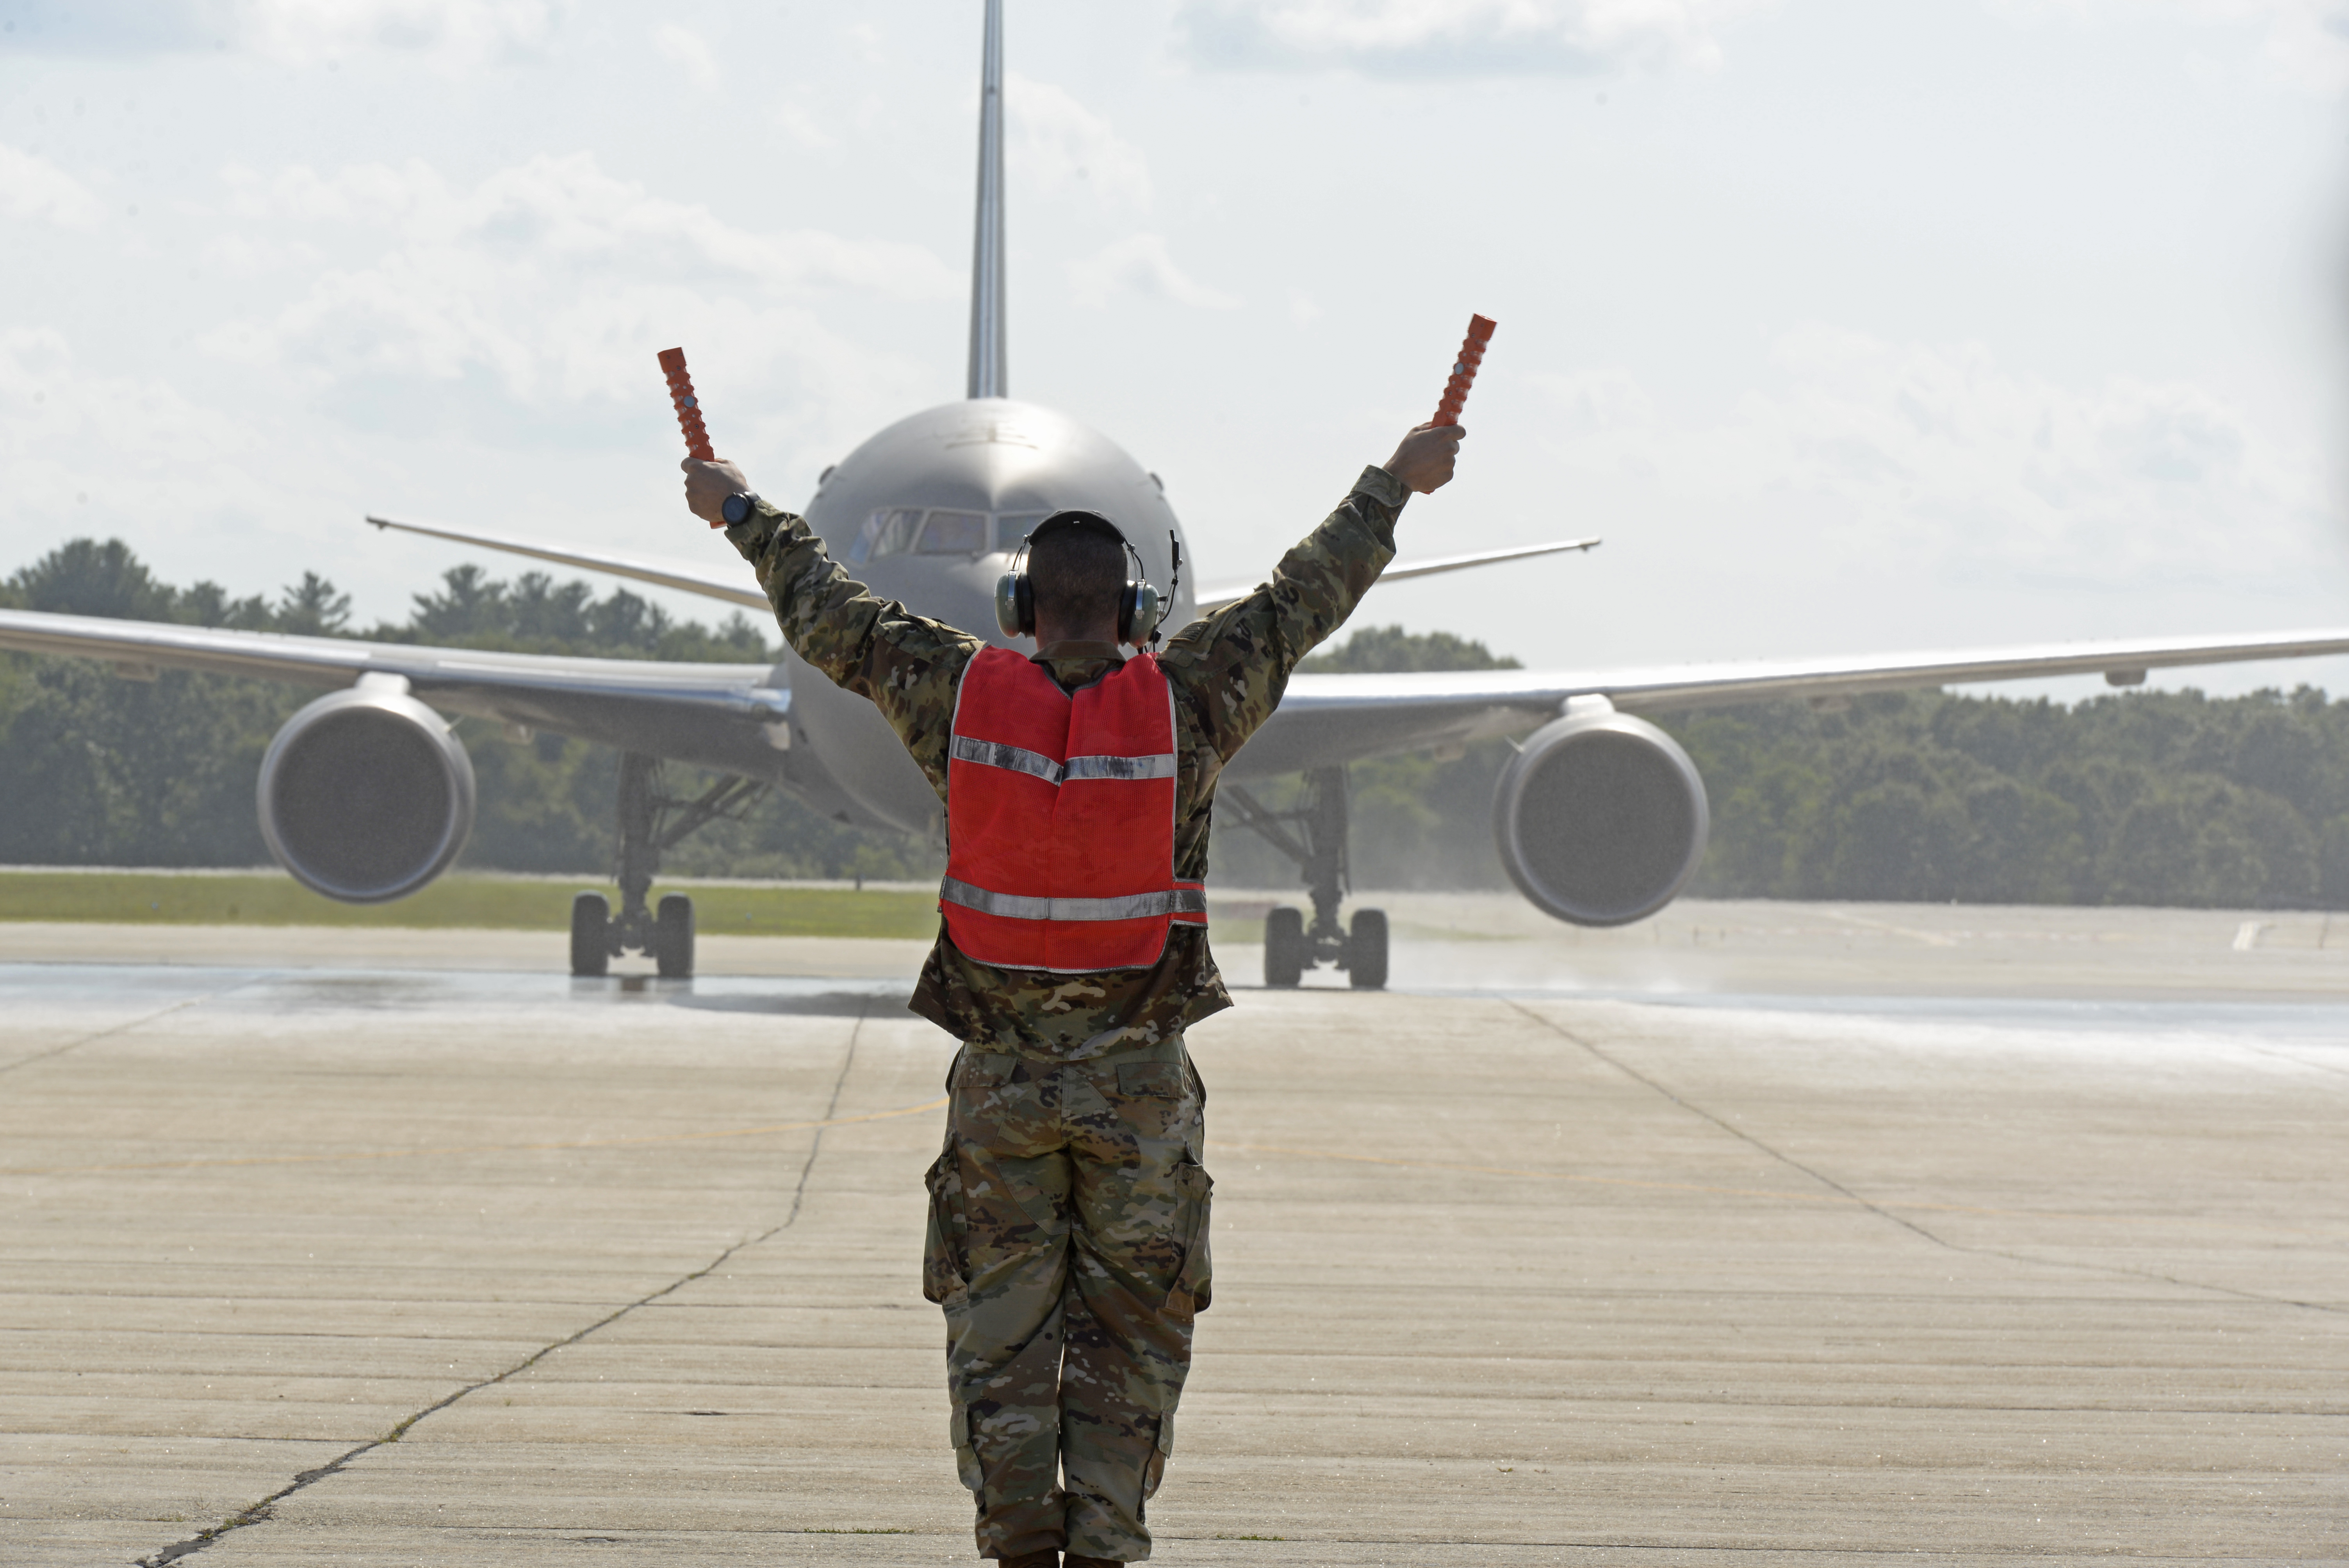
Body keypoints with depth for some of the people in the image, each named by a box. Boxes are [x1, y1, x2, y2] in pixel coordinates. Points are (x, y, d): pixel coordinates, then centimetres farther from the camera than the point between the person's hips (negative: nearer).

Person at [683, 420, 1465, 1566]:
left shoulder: (962, 695, -6)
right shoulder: (1184, 701, -8)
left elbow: (828, 617, 9)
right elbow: (1304, 599, 5)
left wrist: (744, 513, 26)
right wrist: (1391, 488, 20)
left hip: (1000, 1080, 1)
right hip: (1141, 1083, -1)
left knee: (1000, 1334, 7)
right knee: (1128, 1341, 6)